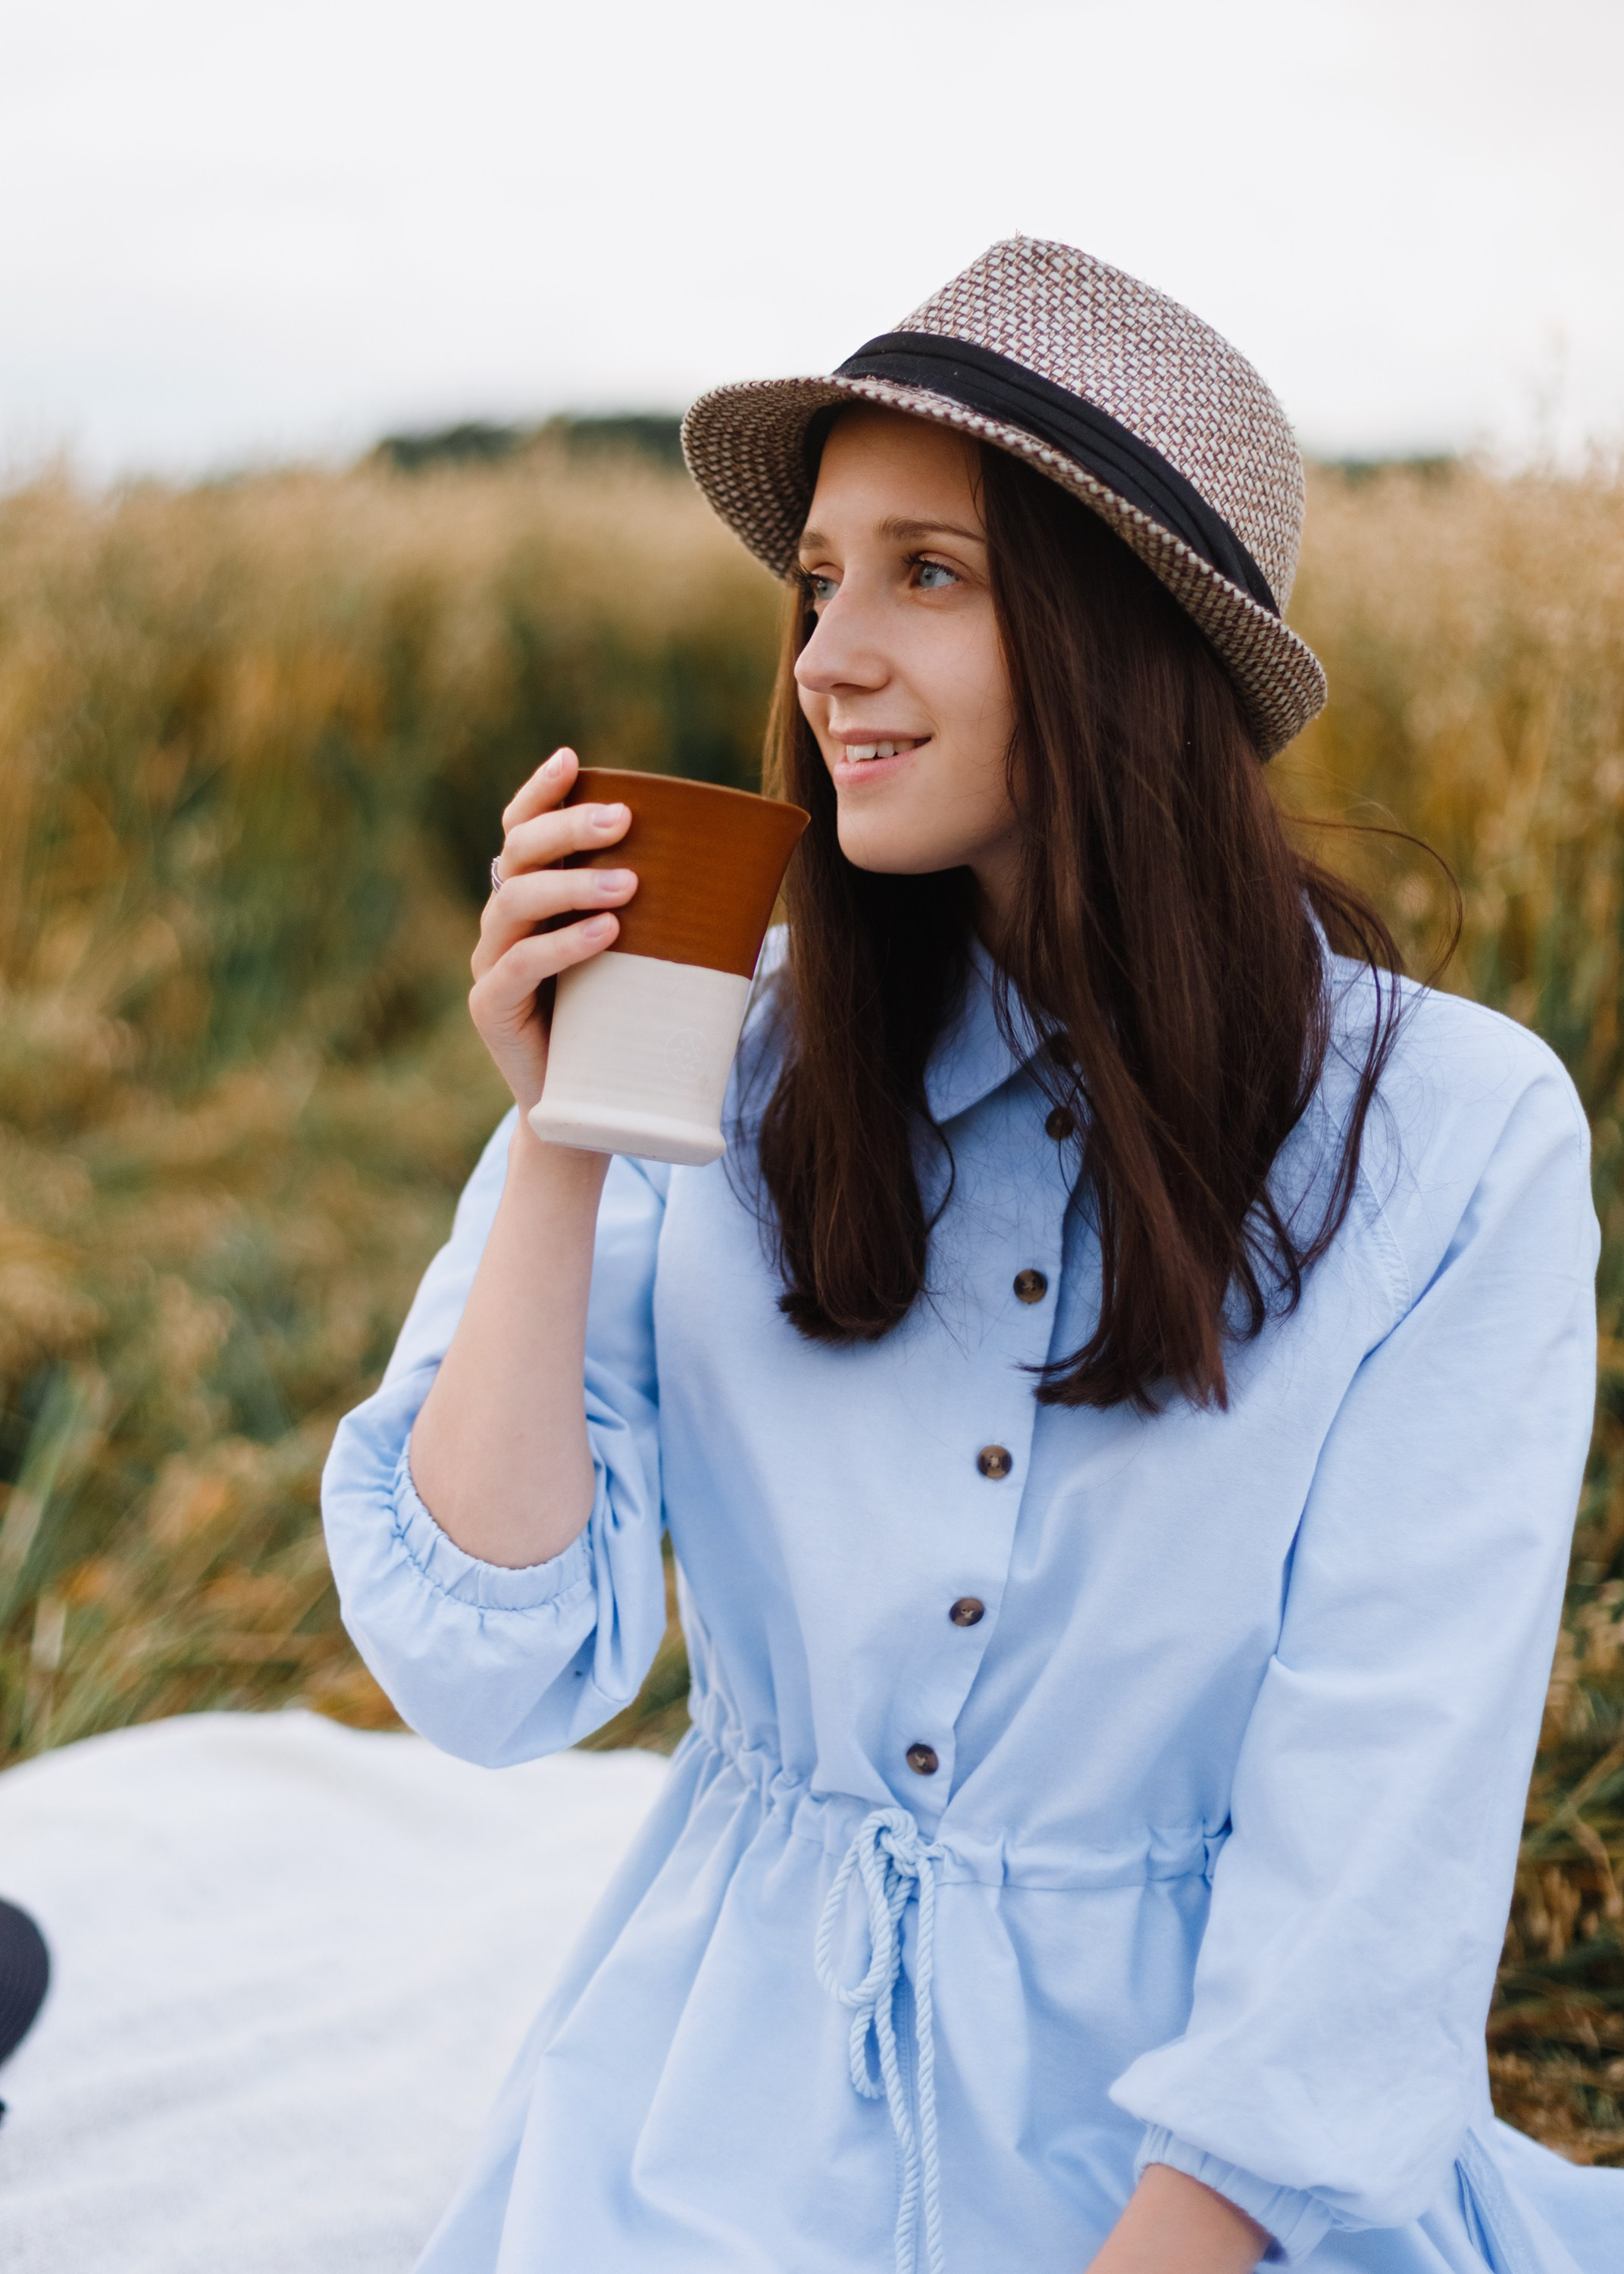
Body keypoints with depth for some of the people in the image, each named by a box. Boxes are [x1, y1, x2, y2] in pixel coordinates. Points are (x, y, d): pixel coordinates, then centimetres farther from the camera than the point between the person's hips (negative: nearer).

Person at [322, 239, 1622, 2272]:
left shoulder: (1456, 1136, -9)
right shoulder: (710, 1059, -4)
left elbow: (1383, 1844, -10)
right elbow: (490, 1681, -8)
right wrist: (559, 1146, -16)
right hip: (739, 2104, 1)